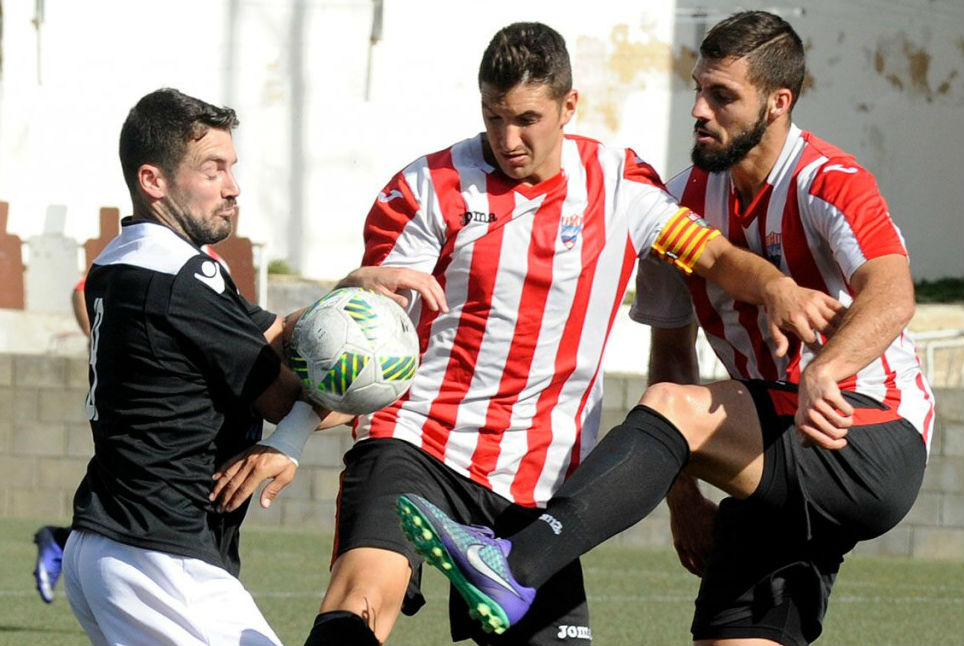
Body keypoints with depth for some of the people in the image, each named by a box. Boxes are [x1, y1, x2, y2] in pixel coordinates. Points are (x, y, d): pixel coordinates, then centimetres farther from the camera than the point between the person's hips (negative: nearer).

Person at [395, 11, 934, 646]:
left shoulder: (832, 185, -13)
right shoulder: (686, 200, 8)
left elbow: (892, 296, -32)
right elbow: (672, 349, 17)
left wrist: (823, 372, -52)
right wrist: (683, 494, 7)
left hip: (878, 449, -7)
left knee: (671, 406, -27)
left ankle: (516, 568, -39)